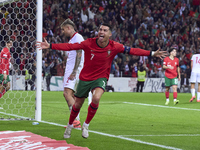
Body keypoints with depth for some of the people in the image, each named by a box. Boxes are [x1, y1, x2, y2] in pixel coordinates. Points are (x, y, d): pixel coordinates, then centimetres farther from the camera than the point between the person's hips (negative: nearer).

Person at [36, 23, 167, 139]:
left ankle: (86, 125, -6)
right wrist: (50, 46, -23)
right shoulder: (89, 43, -15)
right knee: (77, 105, 10)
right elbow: (70, 46, -16)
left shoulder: (114, 47, -13)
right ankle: (70, 126, 39)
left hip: (101, 78, -1)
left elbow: (132, 51, -9)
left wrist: (152, 54, -15)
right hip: (85, 78, 1)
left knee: (96, 98, -29)